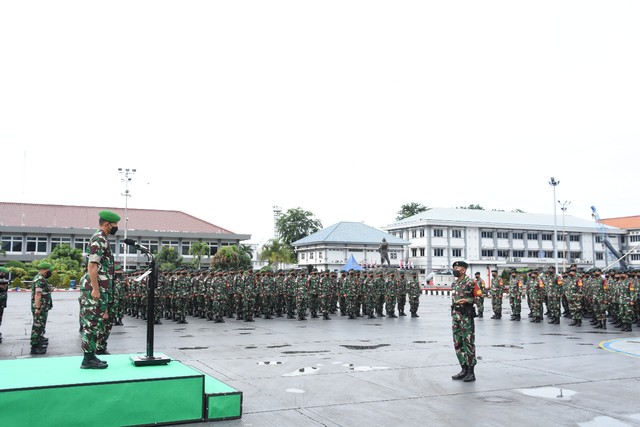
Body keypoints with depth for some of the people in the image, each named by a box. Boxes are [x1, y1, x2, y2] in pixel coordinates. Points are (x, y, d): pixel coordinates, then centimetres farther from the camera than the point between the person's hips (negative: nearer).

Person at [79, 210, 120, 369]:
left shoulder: (102, 239, 19)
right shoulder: (99, 239, -12)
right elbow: (92, 266, -20)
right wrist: (95, 289, -23)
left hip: (100, 288, 10)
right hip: (95, 287, -10)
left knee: (95, 323, 13)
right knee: (92, 323, -6)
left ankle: (90, 356, 18)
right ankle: (88, 359, -2)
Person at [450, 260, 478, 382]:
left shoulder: (470, 283, -10)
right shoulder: (454, 284, 14)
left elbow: (479, 297, -9)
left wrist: (466, 300, -21)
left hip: (466, 315, -8)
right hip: (455, 315, 8)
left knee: (468, 343, -3)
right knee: (458, 343, 9)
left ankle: (471, 372, 3)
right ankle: (464, 370, 17)